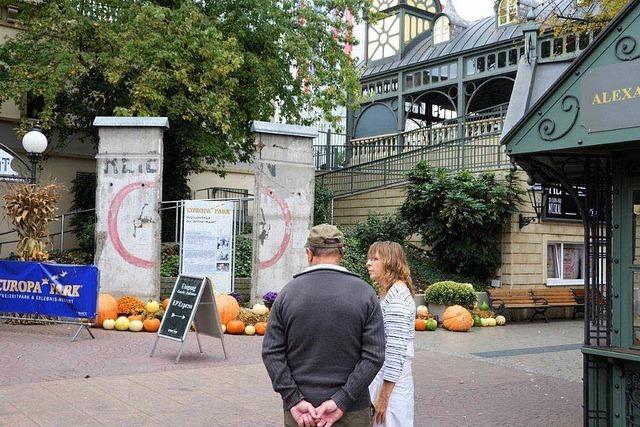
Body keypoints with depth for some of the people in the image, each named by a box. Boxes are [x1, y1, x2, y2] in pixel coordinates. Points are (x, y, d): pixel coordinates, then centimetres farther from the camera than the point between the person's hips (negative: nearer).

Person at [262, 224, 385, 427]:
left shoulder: (288, 292, -2)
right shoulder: (365, 293, -5)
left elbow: (271, 352, -6)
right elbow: (374, 356, -12)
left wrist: (294, 400, -8)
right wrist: (341, 402, -12)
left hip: (299, 411, 1)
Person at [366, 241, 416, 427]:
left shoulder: (396, 295, -17)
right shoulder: (390, 292, 13)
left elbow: (396, 350, -21)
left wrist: (383, 396, -20)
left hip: (391, 381, -9)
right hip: (381, 376, 9)